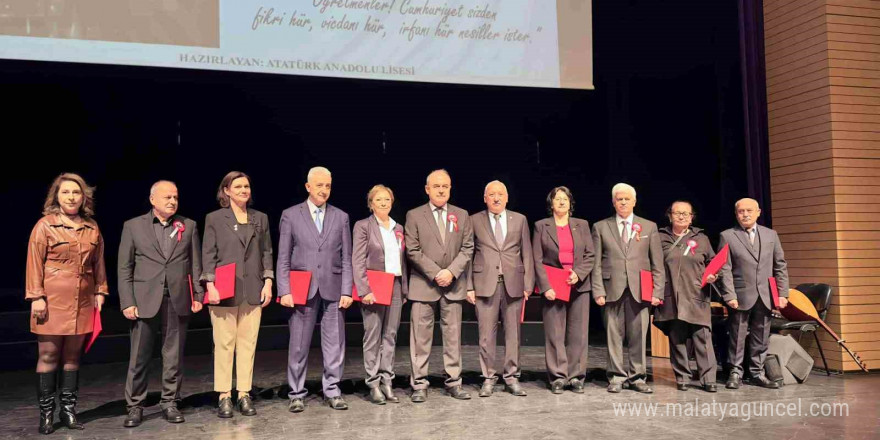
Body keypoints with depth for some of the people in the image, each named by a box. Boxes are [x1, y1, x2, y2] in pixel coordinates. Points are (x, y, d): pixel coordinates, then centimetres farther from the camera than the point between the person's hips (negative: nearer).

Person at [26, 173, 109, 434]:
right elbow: (35, 263, -5)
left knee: (73, 356, 9)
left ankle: (69, 410, 17)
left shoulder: (92, 228, 9)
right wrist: (36, 297, -10)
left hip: (82, 301, 4)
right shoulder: (44, 225, -3)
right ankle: (46, 413, 10)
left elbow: (98, 263, 13)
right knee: (48, 356, 1)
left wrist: (100, 292, 8)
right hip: (52, 300, -3)